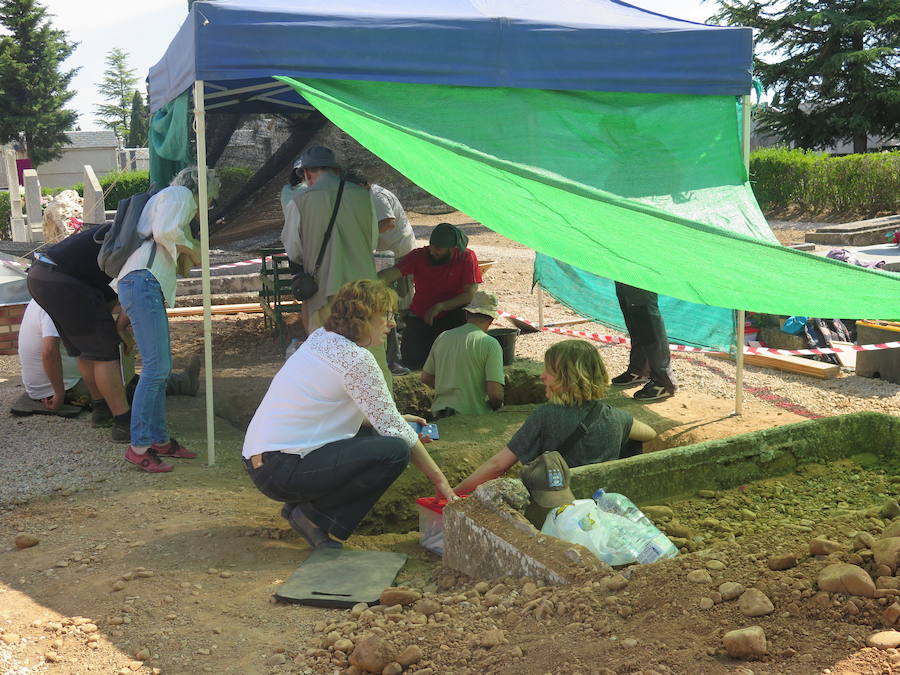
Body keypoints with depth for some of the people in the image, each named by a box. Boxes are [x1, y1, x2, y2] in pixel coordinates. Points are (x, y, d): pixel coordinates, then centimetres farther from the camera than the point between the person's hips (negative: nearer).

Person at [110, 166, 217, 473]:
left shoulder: (168, 197, 33)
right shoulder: (180, 194, 4)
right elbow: (165, 232, -14)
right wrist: (193, 252, 0)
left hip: (147, 286, 11)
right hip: (143, 281, -11)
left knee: (160, 367, 10)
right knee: (156, 366, -15)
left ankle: (159, 439, 13)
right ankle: (139, 446, -15)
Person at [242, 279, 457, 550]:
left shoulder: (321, 337, 11)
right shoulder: (356, 359, -15)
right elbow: (394, 429, -11)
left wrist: (394, 419, 19)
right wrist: (439, 479, -2)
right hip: (282, 472, -10)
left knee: (371, 433, 19)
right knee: (395, 450, -16)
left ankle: (299, 506, 13)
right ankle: (315, 516, -5)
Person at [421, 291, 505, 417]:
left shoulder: (442, 337, 8)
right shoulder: (490, 344, -8)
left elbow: (426, 378, 16)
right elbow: (495, 393, -14)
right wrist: (495, 406, 8)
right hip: (472, 414, -6)